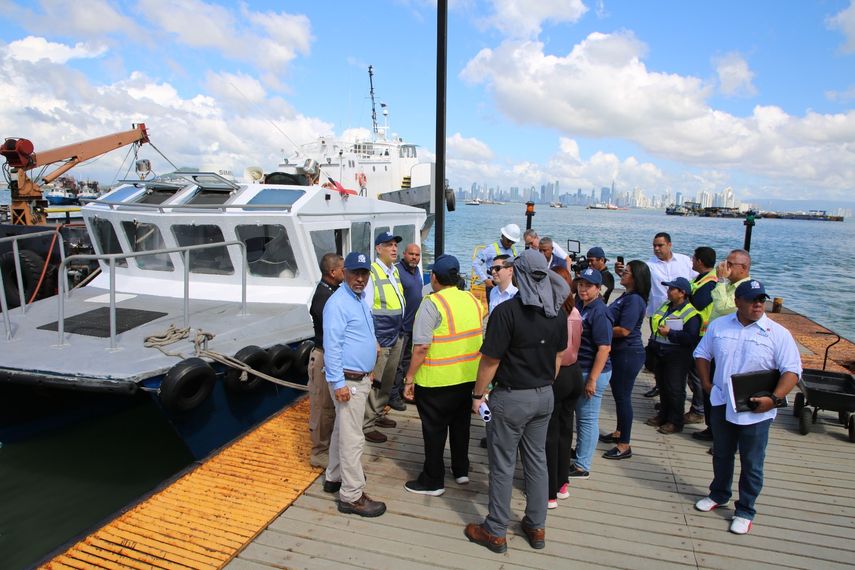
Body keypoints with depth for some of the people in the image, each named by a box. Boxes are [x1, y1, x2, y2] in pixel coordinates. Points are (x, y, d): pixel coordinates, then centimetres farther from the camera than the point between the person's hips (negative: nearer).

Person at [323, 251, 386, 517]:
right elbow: (332, 346, -22)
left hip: (361, 377, 10)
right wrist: (339, 383, -24)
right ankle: (352, 496, 7)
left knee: (342, 431, 20)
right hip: (348, 381, -10)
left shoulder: (360, 299, 12)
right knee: (352, 438, -3)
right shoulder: (338, 303, -18)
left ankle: (335, 477, 34)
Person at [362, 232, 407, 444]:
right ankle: (366, 425, 14)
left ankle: (378, 414, 36)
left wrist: (401, 332, 15)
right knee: (373, 382, 1)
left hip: (396, 336, 8)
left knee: (388, 381, 19)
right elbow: (366, 310, -17)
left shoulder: (395, 271, 8)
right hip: (380, 338, -8)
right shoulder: (371, 273, -16)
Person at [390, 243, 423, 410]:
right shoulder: (397, 270, -16)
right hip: (401, 325, -9)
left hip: (413, 324, 9)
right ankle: (393, 396, 8)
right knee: (397, 362, -2)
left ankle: (403, 391, 29)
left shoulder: (417, 271, 12)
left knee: (407, 359, 17)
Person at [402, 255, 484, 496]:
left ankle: (433, 482, 21)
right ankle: (461, 471, 37)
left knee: (434, 430, 8)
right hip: (469, 377, 7)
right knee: (460, 424, 22)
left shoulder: (432, 304, -17)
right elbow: (480, 339, 8)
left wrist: (409, 377, -12)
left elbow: (421, 347, -21)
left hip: (437, 380, -6)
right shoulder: (472, 300, 3)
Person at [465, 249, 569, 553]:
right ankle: (536, 527, 32)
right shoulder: (558, 313, 0)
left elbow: (490, 360, -17)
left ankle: (495, 532, 22)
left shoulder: (506, 311, -20)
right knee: (537, 461, 18)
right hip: (544, 396, 6)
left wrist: (478, 395, -5)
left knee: (503, 465, 7)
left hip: (511, 397, -6)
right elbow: (558, 357, 10)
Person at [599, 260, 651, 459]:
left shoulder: (635, 300, -19)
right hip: (619, 353, 10)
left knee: (623, 396, -2)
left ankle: (624, 446, 8)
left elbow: (623, 330, -24)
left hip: (628, 354, -10)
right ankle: (619, 432, 37)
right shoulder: (626, 296, 11)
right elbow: (613, 321, 18)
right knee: (618, 394, 20)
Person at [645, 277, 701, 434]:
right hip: (660, 354, 8)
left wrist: (669, 333, -25)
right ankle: (664, 415, 32)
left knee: (675, 389, 2)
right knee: (662, 386, 17)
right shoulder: (665, 306, 9)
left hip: (677, 358, -8)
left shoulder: (690, 313, -17)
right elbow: (655, 322, 21)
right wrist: (653, 342, 11)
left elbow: (691, 338, -25)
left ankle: (675, 422, 15)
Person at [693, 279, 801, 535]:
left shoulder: (778, 334, -9)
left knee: (751, 465, 9)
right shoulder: (718, 326, 0)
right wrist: (707, 385, 0)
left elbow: (792, 370, -10)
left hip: (755, 411, -3)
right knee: (721, 455, 21)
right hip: (722, 405, 3)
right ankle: (719, 494, 42)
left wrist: (774, 398, -21)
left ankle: (745, 511, 27)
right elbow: (701, 354, 10)